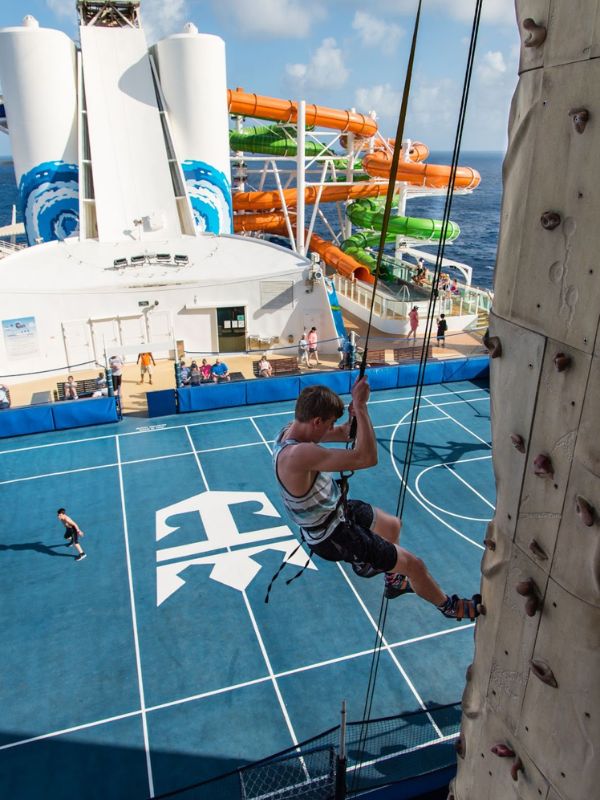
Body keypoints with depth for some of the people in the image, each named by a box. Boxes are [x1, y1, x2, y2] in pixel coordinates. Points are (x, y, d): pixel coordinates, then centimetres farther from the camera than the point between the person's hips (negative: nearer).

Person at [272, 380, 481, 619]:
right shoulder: (298, 454, -39)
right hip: (334, 537, -9)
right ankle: (448, 606, 34)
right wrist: (360, 405, -34)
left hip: (337, 509, 9)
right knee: (414, 564, 4)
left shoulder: (291, 429, -9)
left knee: (393, 525, 30)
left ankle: (393, 581, 54)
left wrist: (354, 409, -16)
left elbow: (343, 434, 3)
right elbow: (367, 458, -39)